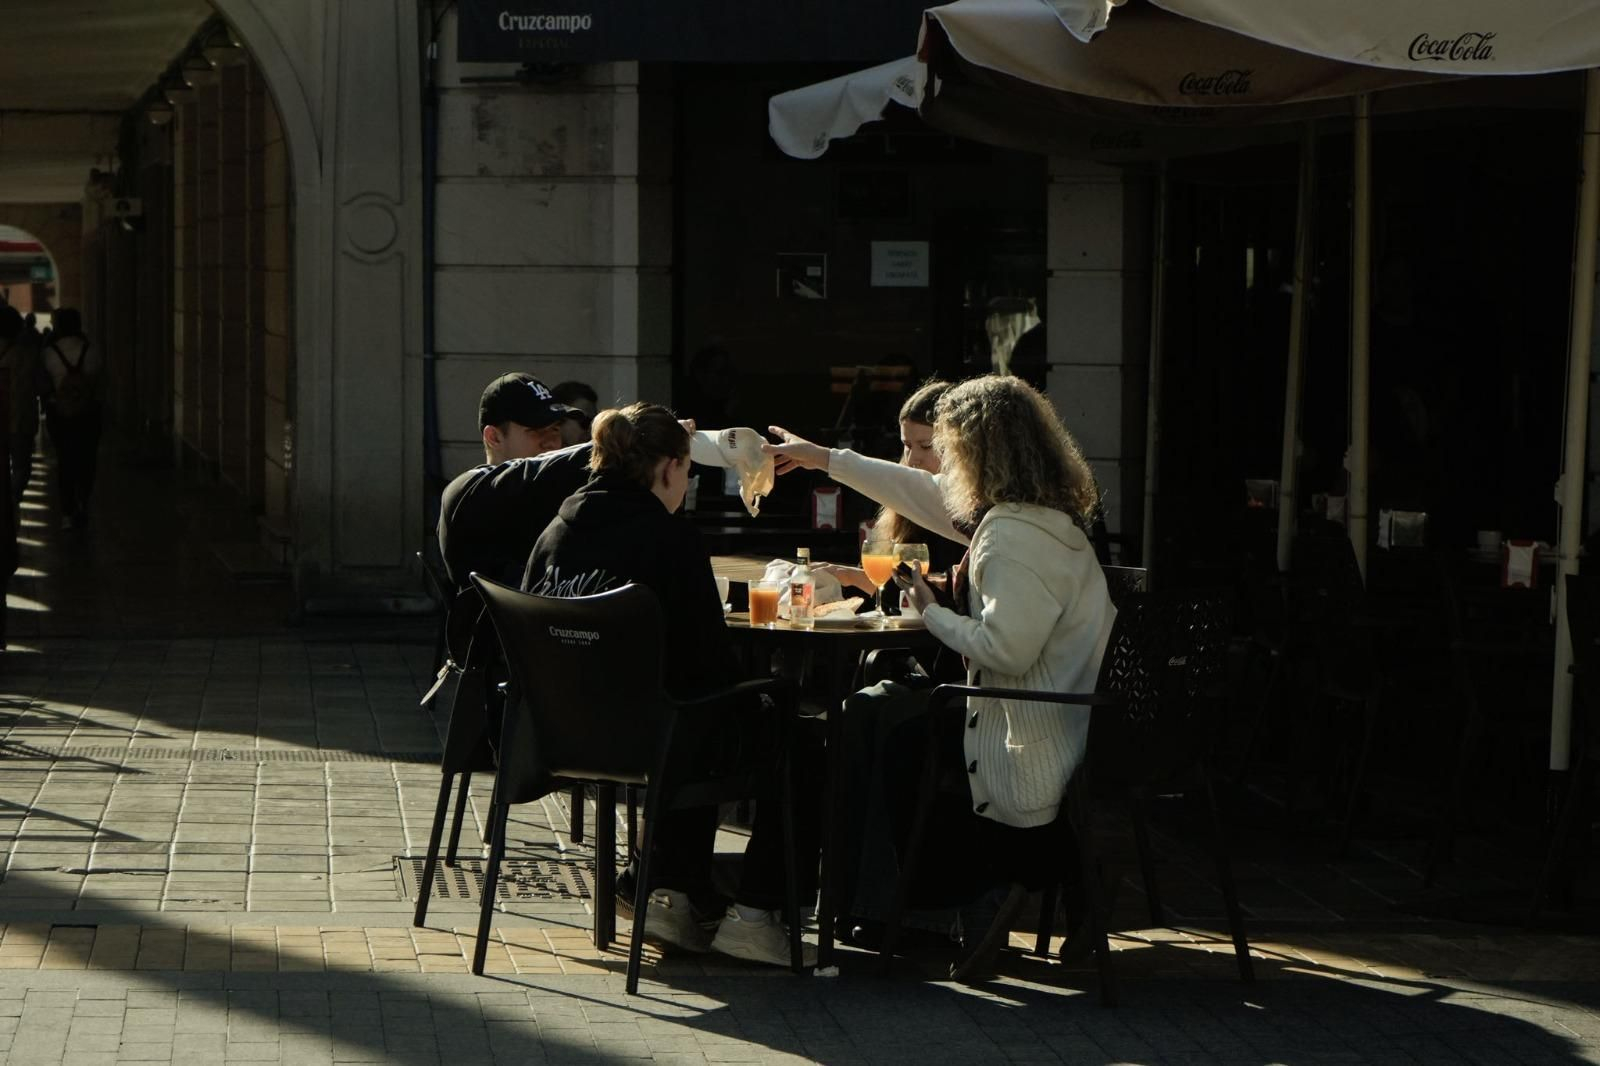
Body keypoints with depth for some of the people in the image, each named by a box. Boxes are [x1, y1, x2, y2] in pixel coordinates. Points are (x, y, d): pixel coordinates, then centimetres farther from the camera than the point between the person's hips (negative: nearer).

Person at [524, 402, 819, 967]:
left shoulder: (556, 533, 4)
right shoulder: (672, 539, -16)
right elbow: (709, 656, -14)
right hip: (648, 735, -8)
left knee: (704, 727, 36)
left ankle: (673, 894, 26)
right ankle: (754, 912, 6)